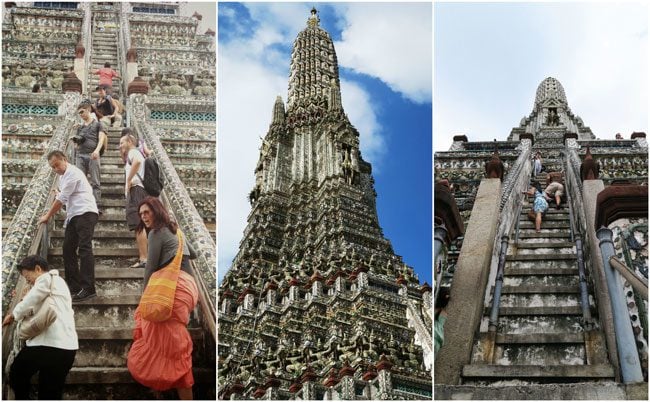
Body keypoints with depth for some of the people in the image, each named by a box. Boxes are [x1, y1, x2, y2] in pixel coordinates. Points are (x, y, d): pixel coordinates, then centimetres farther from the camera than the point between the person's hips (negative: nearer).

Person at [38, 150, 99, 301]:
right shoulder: (64, 177, 21)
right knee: (68, 249, 7)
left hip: (85, 213, -10)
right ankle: (74, 286, 11)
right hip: (74, 216, 10)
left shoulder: (72, 173, -10)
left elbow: (61, 199, -9)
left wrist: (47, 217, -1)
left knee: (84, 248, -17)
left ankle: (88, 289, -22)